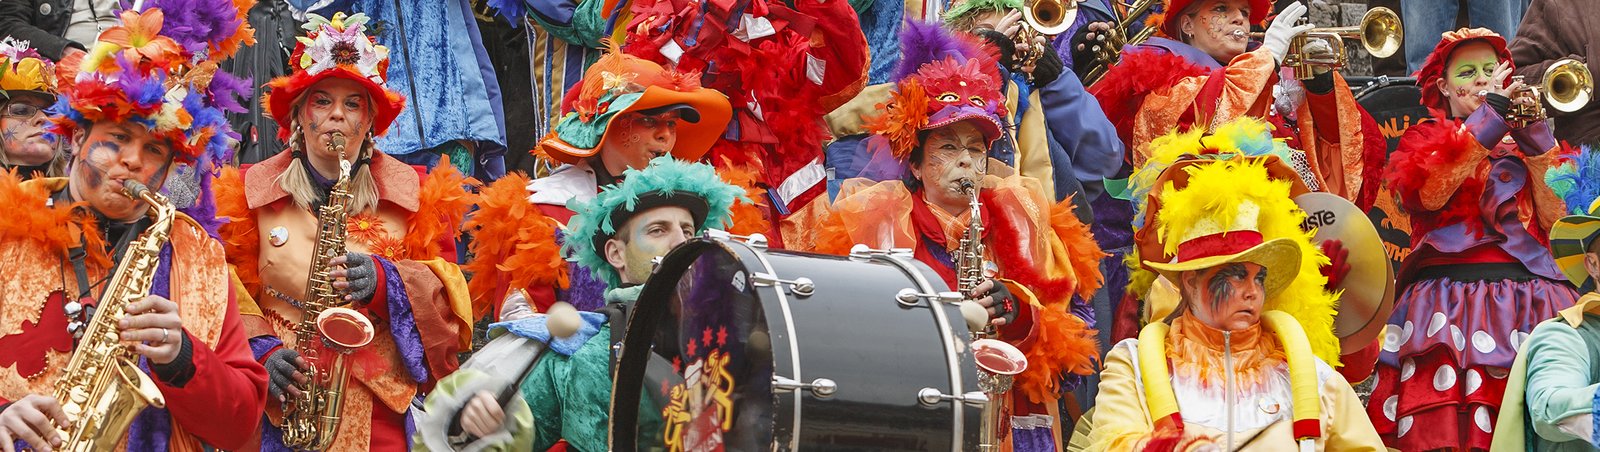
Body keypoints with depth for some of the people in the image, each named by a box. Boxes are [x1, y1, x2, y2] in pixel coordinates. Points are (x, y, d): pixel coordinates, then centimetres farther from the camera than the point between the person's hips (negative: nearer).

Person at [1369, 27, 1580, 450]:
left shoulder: (1520, 143, 22)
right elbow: (1427, 193, -8)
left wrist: (1535, 134, -1)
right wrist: (1490, 114, -7)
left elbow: (1556, 213, 6)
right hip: (1450, 301, -2)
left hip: (1528, 300, 2)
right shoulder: (1422, 140, 16)